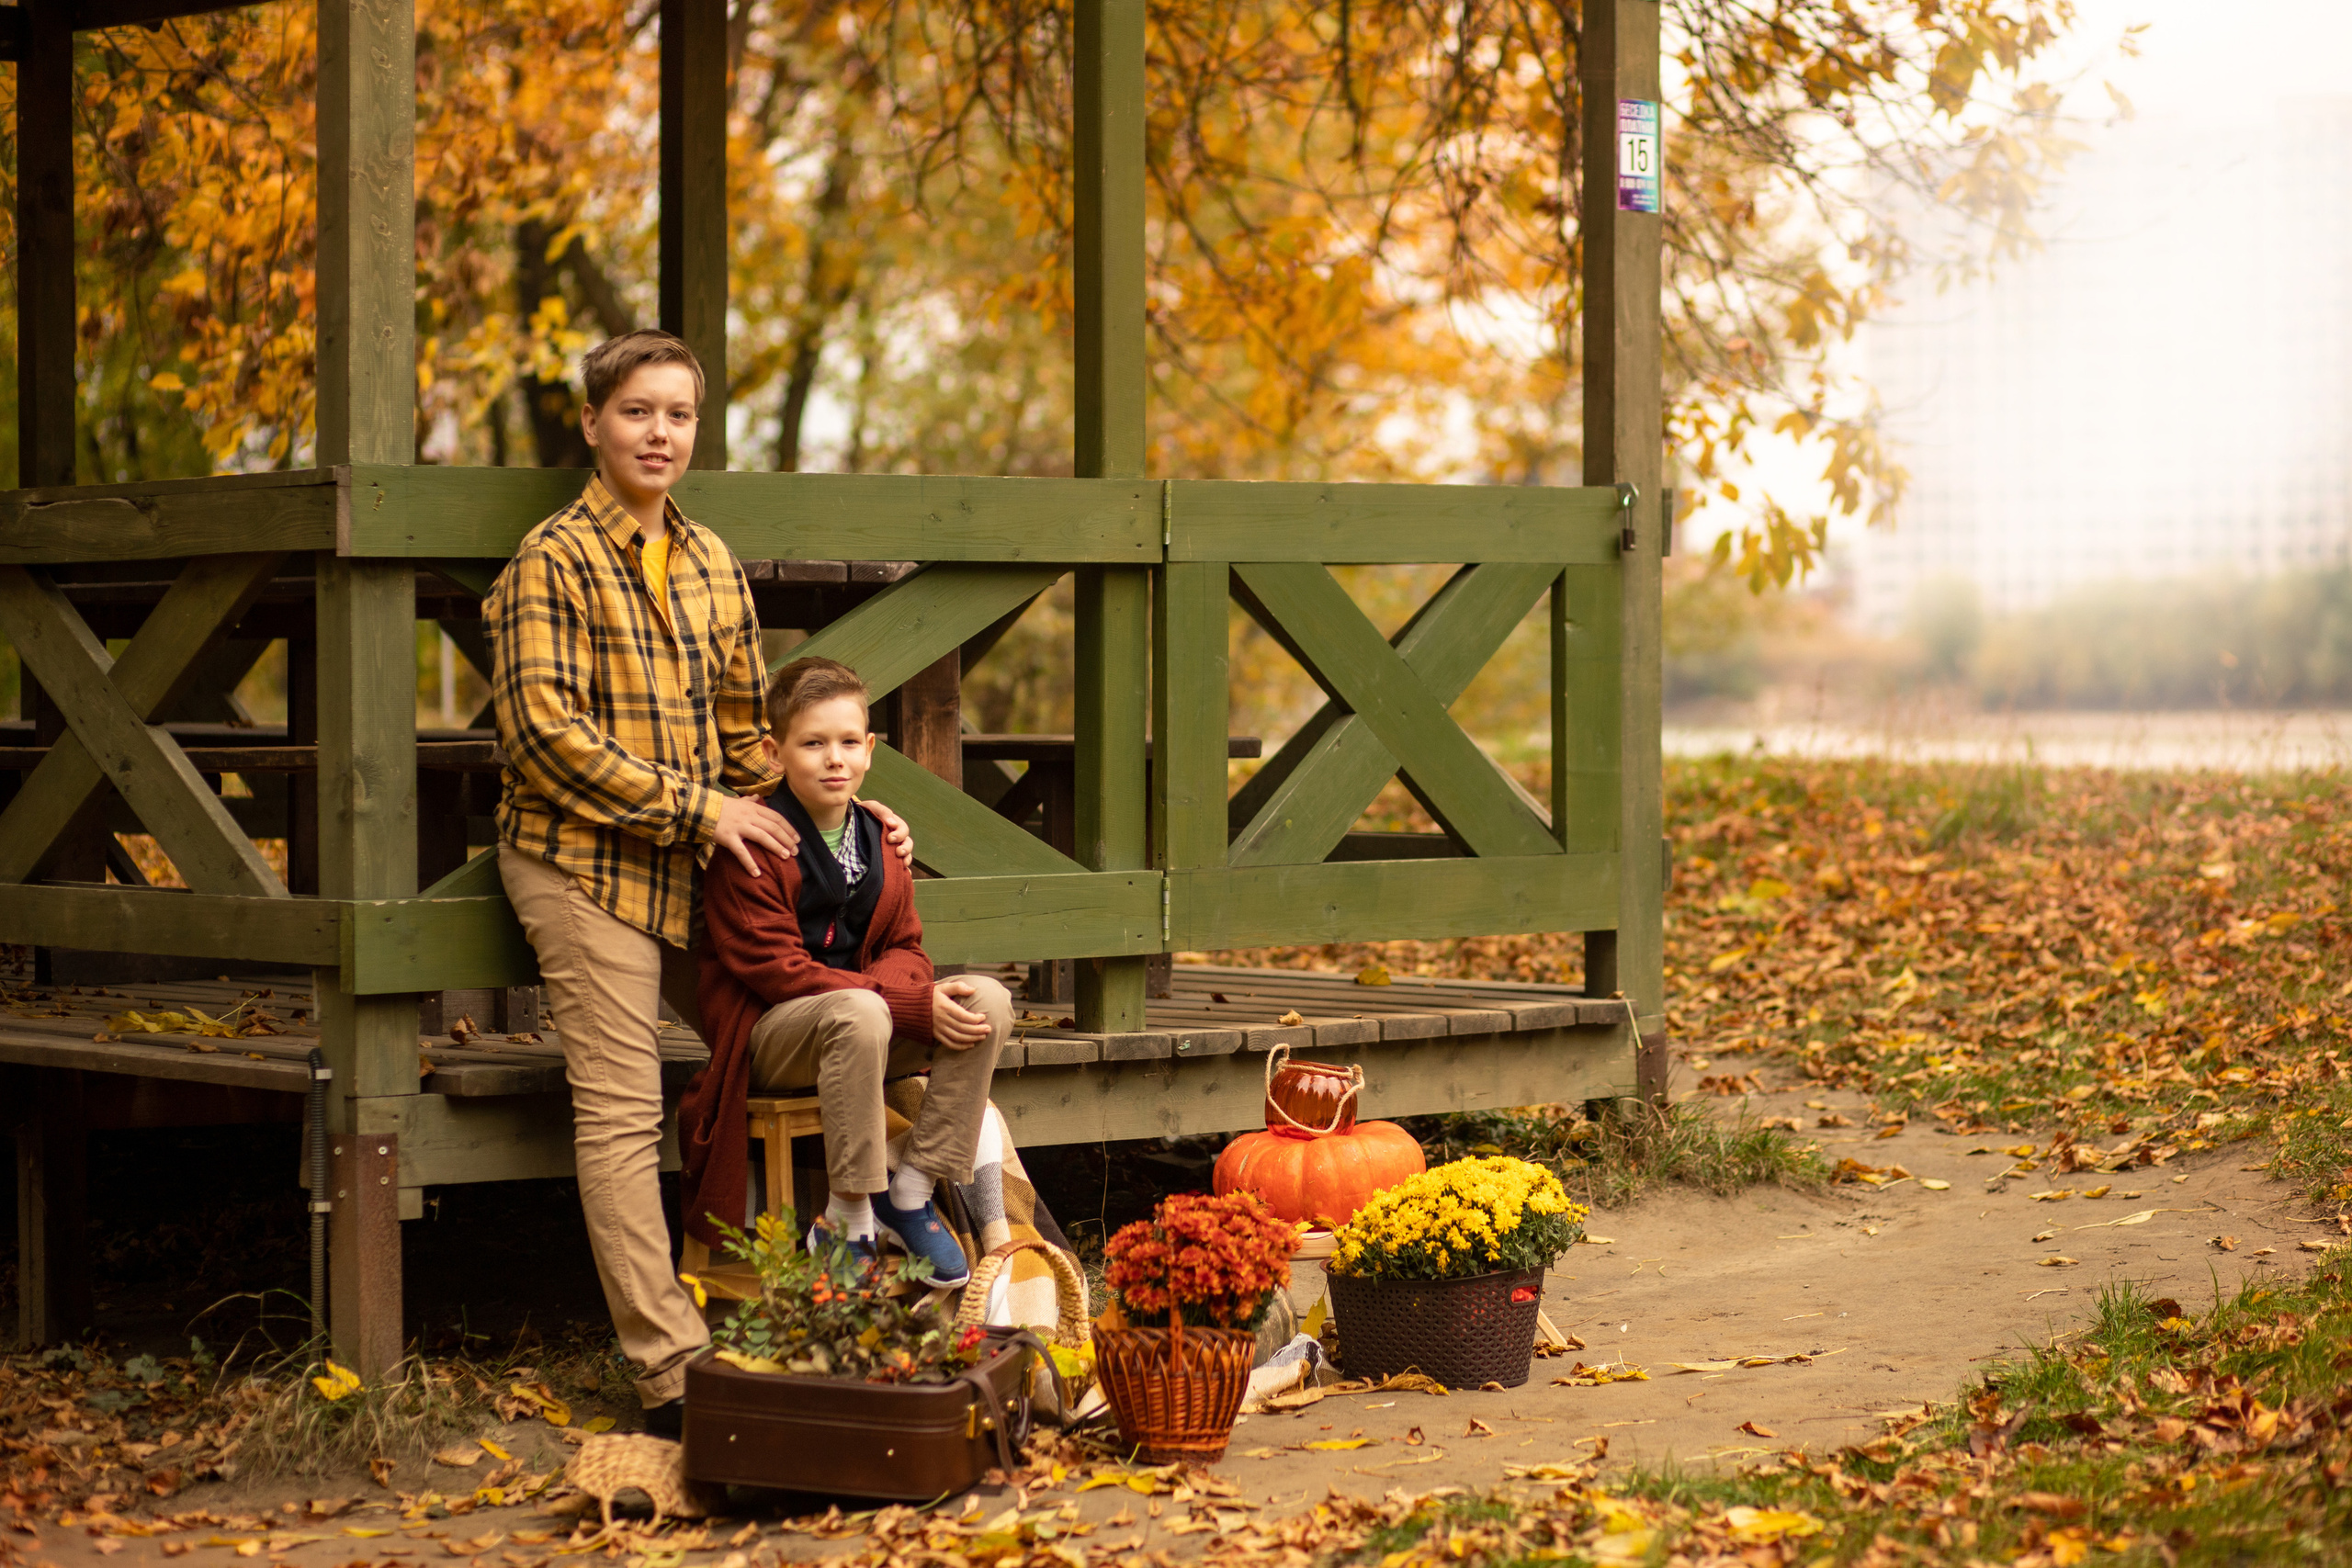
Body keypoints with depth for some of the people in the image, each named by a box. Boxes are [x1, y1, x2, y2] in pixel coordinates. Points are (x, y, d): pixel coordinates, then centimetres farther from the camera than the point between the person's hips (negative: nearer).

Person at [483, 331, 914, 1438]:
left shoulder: (709, 562, 14)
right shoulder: (554, 560, -7)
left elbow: (742, 725, 20)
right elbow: (548, 731, -15)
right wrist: (697, 807, -16)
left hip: (697, 865, 7)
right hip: (584, 859, -7)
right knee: (621, 1113, -7)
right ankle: (671, 1369, -8)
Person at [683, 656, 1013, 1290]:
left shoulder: (880, 839, 9)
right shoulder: (751, 848, -15)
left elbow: (904, 948, 11)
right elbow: (779, 971, -20)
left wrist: (921, 994, -18)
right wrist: (914, 1006, -26)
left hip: (864, 1024, 7)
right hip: (767, 1035, -7)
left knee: (988, 1000, -15)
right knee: (858, 1013, -39)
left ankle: (912, 1192, -10)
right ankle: (848, 1217, -27)